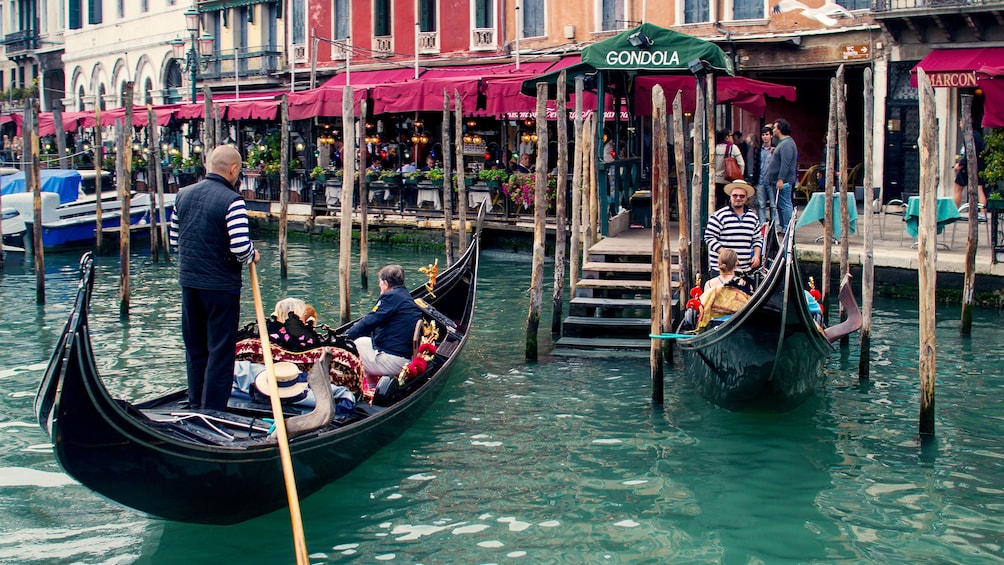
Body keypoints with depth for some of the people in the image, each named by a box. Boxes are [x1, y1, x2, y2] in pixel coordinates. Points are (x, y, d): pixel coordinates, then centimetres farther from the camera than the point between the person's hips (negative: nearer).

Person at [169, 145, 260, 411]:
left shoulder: (183, 195, 5)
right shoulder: (232, 201, -16)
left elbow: (174, 239, 12)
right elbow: (241, 247, -22)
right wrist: (252, 256, -1)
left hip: (188, 282, 7)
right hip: (221, 287, -7)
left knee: (194, 349, 18)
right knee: (220, 352, 2)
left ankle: (195, 407, 27)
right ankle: (213, 412, 3)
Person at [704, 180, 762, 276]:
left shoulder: (753, 217, 13)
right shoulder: (719, 216, -5)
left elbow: (757, 239, 21)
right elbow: (709, 238, -9)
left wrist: (756, 255, 2)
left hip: (745, 269, 5)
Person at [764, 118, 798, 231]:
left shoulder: (787, 144, -16)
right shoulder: (782, 142, 18)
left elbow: (785, 163, -24)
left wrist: (781, 179, -27)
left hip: (783, 182, -11)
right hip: (778, 180, 11)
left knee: (785, 205, -7)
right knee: (779, 205, 15)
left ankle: (787, 228, -5)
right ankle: (781, 225, 21)